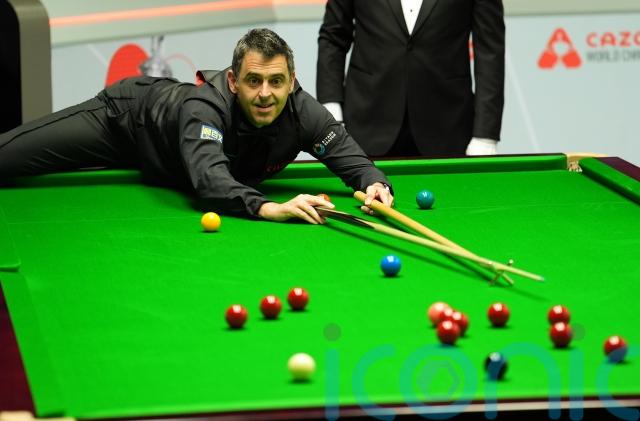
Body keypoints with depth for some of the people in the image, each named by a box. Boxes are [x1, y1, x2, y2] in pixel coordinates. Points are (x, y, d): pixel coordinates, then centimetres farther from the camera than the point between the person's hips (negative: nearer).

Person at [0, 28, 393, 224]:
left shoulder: (302, 112, -32)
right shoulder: (204, 106, -47)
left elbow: (351, 157, -26)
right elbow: (210, 180, -61)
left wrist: (375, 183, -50)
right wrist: (268, 208, -77)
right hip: (125, 114, -6)